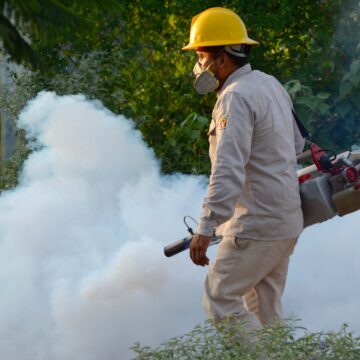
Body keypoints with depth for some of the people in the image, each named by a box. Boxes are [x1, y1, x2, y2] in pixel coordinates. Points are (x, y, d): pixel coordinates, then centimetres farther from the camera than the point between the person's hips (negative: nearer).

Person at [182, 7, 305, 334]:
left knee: (220, 297, -3)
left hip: (257, 226, -9)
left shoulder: (236, 98, -19)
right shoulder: (270, 84, 11)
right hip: (287, 221, 9)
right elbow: (296, 145, 22)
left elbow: (228, 169, -28)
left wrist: (206, 227, -33)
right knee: (264, 306, 15)